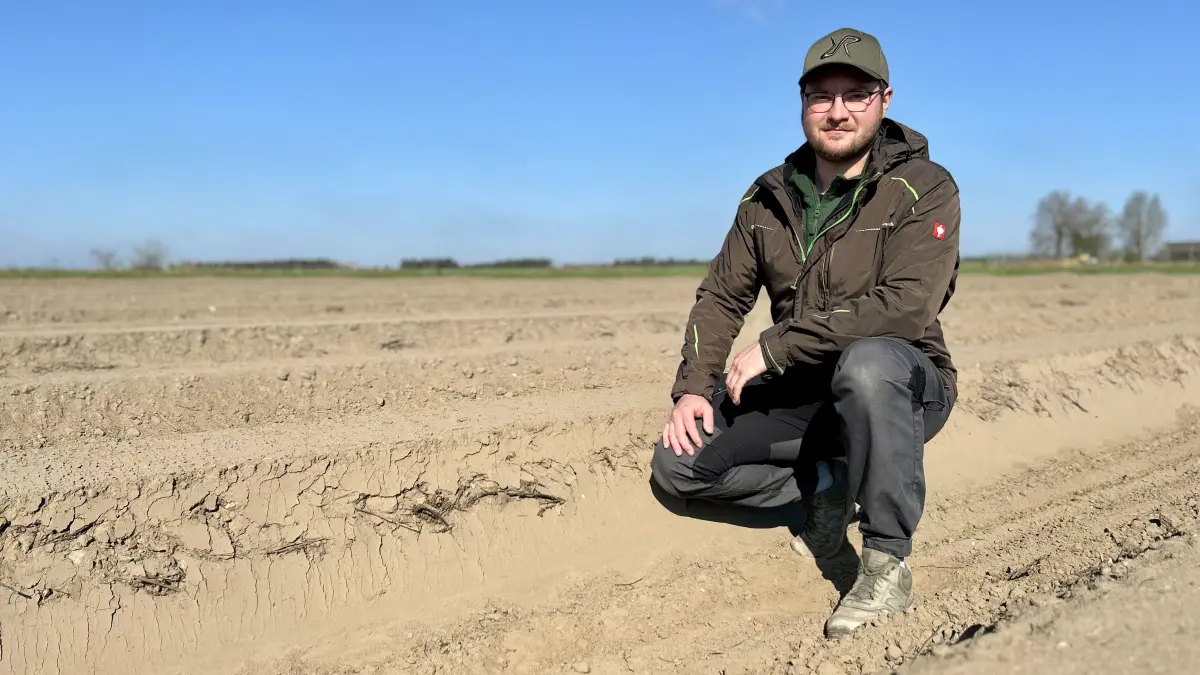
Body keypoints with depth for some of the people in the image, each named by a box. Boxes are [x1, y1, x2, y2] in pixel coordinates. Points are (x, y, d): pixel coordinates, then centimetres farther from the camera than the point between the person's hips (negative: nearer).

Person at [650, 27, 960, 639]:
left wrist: (773, 349, -25)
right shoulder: (770, 197, 4)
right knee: (677, 462, -7)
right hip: (799, 393, 5)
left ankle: (888, 564, -24)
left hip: (902, 386, -5)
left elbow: (906, 306, -27)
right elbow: (721, 296, 8)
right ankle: (825, 488, 9)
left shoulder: (923, 188, -13)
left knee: (866, 362, -41)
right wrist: (693, 388, -7)